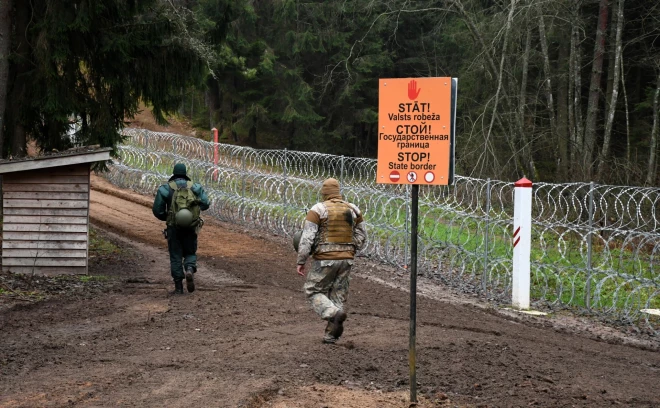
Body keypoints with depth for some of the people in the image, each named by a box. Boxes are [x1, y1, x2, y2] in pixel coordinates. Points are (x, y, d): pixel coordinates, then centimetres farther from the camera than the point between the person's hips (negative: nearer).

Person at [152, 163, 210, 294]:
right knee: (190, 253, 17)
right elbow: (205, 204, -6)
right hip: (191, 227, 1)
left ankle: (178, 287, 4)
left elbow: (157, 210, -3)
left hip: (173, 228, -1)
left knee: (175, 256, 9)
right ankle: (189, 270, -15)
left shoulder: (165, 188, 0)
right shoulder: (195, 187, 3)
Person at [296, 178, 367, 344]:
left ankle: (334, 314, -17)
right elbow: (361, 237, 12)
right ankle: (331, 335, 13)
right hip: (346, 260, 4)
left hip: (325, 260, -4)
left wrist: (301, 262, -5)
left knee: (313, 292, 9)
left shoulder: (318, 210, -8)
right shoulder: (352, 209, 6)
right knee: (338, 296, 13)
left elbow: (307, 238, -12)